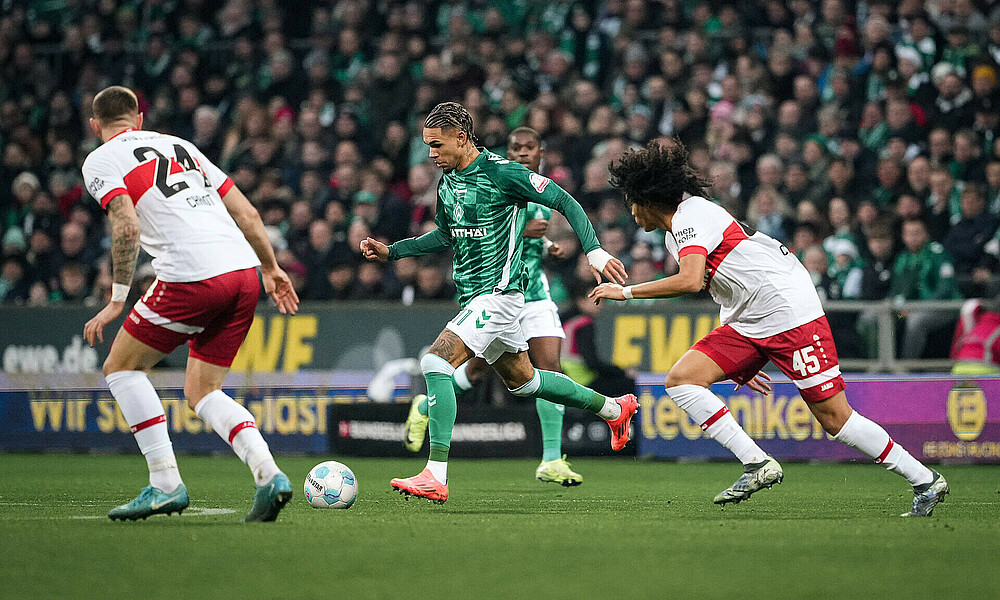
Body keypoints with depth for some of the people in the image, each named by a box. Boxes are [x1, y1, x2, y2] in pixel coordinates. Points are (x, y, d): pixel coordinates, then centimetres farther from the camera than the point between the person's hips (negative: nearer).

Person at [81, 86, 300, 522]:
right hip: (244, 273, 7)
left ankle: (165, 484, 2)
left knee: (121, 368, 12)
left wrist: (117, 299, -6)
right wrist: (271, 267, 30)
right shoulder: (180, 146, 26)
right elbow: (246, 213, 22)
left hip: (192, 276, -7)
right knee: (201, 391, 16)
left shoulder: (101, 160, 6)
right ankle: (268, 474, -6)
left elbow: (127, 228, -10)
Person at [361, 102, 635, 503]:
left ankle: (435, 477, -25)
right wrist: (391, 251, 16)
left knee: (435, 362, -22)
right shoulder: (447, 181, 10)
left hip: (498, 293, -9)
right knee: (521, 380, 21)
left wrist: (594, 251, -21)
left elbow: (565, 201, -12)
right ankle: (613, 408, 41)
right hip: (474, 298, 9)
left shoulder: (501, 172, -15)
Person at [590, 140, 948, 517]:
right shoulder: (675, 235, 18)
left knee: (834, 418, -12)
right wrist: (738, 363, 28)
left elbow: (690, 281, -29)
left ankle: (926, 482, -2)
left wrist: (626, 291, -19)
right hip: (747, 325, 10)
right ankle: (757, 465, -12)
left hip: (790, 312, -10)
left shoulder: (689, 215, -12)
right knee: (681, 379, -7)